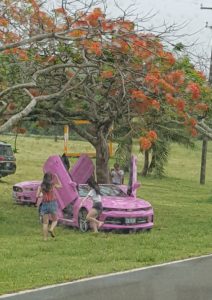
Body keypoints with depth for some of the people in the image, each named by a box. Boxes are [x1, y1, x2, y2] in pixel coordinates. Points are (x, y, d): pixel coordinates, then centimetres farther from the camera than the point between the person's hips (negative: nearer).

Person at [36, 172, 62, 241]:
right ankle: (51, 229, -13)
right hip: (52, 203, -2)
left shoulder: (41, 186, 2)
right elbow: (60, 186, 17)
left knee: (45, 223, 7)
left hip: (44, 204, 2)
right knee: (55, 220, 15)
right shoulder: (53, 185, -1)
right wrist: (56, 178, 23)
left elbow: (37, 196, -2)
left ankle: (45, 238, 1)